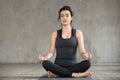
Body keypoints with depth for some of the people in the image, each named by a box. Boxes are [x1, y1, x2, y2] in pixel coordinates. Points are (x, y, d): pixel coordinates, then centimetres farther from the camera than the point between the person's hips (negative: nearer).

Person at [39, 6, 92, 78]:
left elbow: (82, 51, -3)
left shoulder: (78, 33, 6)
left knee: (87, 63, -31)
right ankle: (75, 74, -25)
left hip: (72, 66, 0)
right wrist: (45, 58, -21)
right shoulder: (55, 34, 10)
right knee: (45, 63, -32)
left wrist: (87, 56, -27)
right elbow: (52, 51, 3)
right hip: (58, 66, 1)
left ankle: (57, 73, -23)